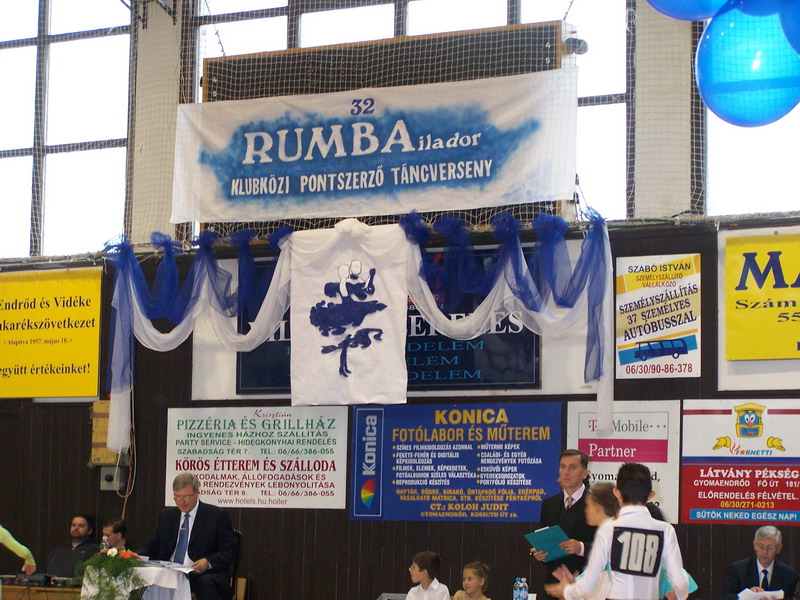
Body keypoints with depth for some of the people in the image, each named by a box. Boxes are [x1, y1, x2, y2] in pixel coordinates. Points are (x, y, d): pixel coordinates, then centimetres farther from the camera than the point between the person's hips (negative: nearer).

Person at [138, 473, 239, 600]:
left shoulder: (217, 515, 1)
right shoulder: (166, 516, 16)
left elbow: (231, 550, -2)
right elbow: (152, 546, 19)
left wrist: (208, 562, -20)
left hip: (203, 574, -4)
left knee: (206, 582, -38)